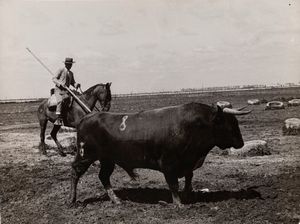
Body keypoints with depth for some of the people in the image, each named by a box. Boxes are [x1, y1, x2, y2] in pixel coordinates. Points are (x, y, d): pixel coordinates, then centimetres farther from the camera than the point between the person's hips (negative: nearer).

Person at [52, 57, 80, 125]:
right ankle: (58, 118, -34)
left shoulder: (71, 73, 21)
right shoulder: (61, 70, 3)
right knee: (60, 101, -30)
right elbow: (54, 78, -2)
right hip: (59, 89, -6)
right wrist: (61, 84, -17)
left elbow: (72, 82, 26)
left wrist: (76, 85, 2)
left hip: (66, 91, 6)